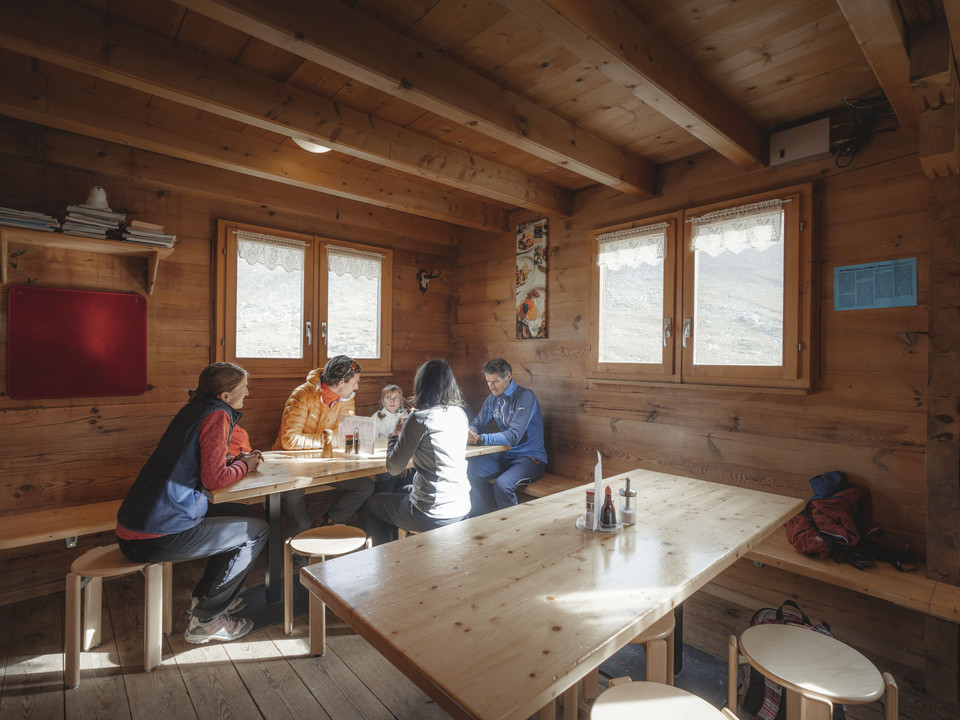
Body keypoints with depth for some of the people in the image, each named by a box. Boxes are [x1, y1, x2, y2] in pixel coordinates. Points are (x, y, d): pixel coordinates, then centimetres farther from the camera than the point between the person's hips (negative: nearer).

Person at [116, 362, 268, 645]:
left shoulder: (195, 409, 13)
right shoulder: (217, 415, -13)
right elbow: (213, 479, -17)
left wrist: (234, 461, 15)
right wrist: (244, 466, 1)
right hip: (156, 538, -9)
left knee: (240, 514, 21)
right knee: (256, 531, 0)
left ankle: (205, 597, 29)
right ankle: (205, 619, 9)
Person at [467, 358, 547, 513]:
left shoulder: (525, 397, -18)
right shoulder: (492, 398, 6)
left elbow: (514, 436, -26)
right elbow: (477, 423, 10)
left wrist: (480, 439, -35)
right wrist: (471, 431, -15)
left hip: (530, 458, -7)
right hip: (503, 456, 7)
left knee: (502, 485, -32)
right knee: (470, 471, -13)